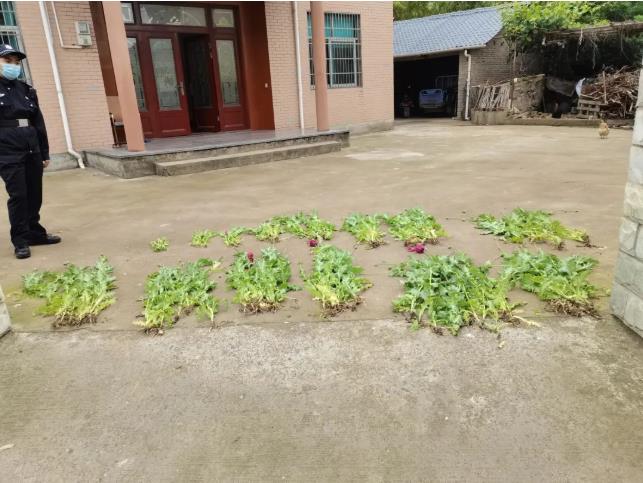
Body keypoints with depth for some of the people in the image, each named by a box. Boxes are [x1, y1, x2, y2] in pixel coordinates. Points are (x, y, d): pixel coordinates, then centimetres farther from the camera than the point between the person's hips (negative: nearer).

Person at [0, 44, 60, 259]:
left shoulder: (27, 90, 15)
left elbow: (39, 123, 15)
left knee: (35, 194, 9)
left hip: (32, 150, 5)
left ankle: (35, 233, 22)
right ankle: (20, 240, 3)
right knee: (18, 195, -5)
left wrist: (45, 152, 12)